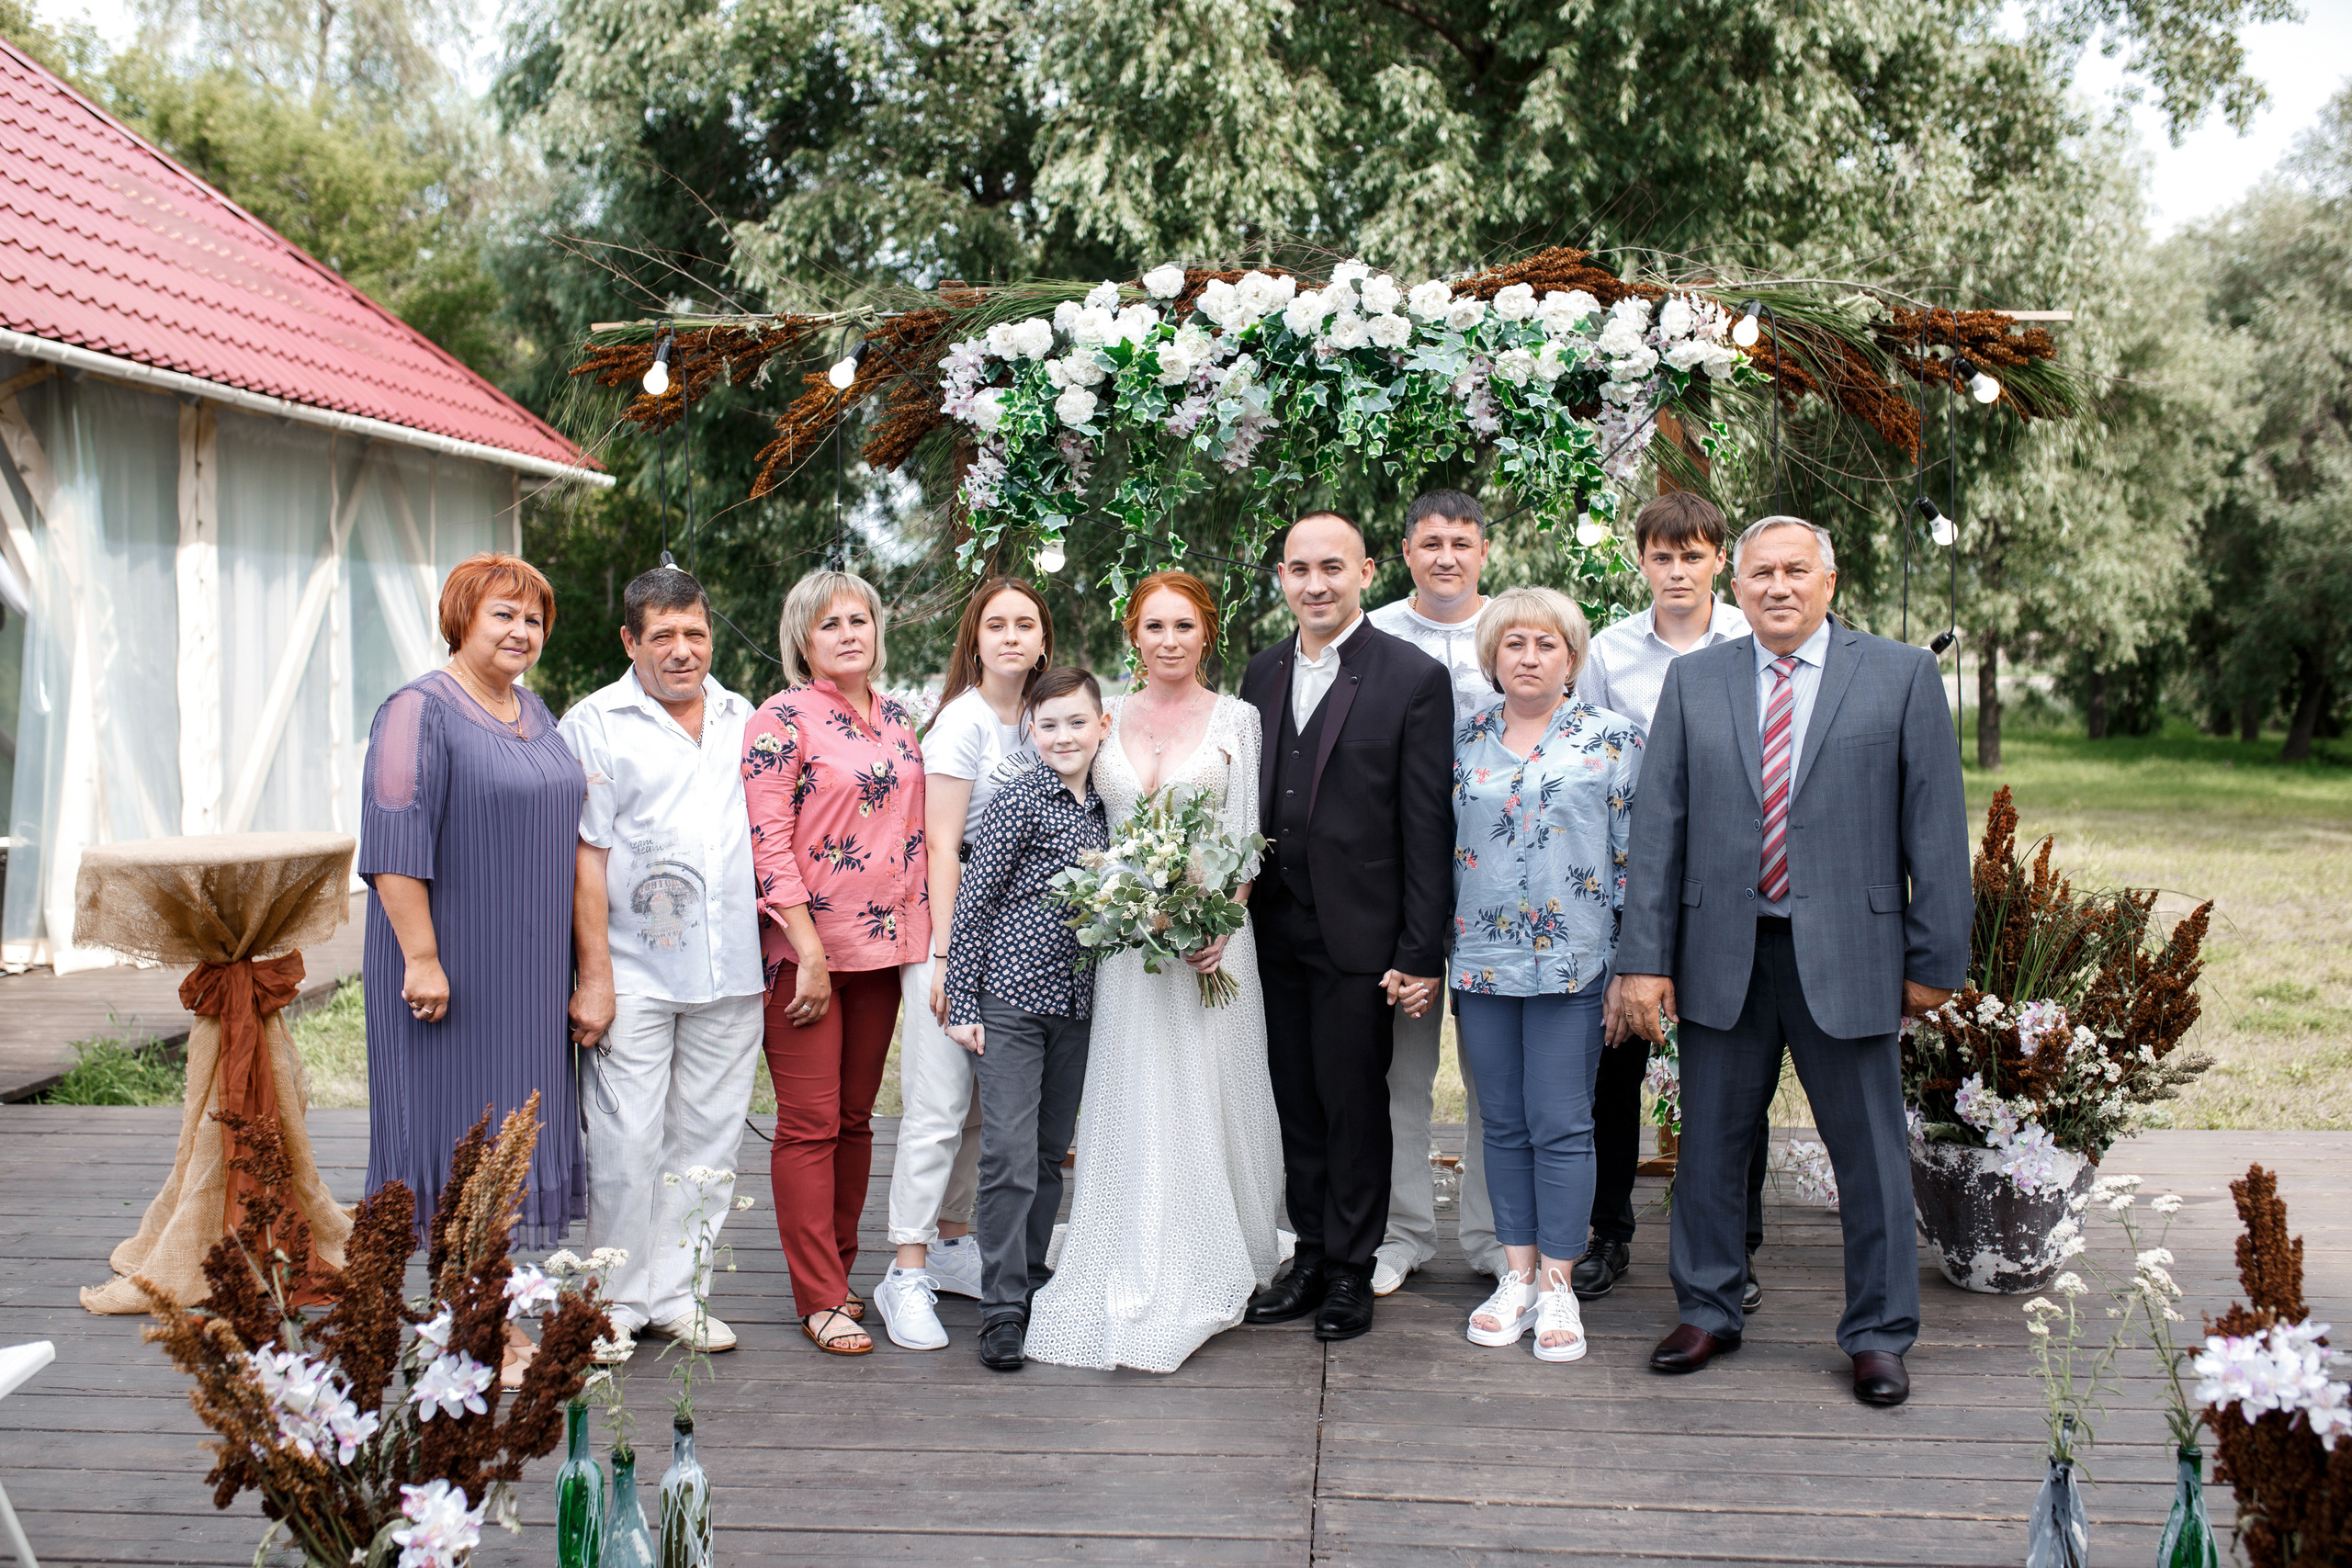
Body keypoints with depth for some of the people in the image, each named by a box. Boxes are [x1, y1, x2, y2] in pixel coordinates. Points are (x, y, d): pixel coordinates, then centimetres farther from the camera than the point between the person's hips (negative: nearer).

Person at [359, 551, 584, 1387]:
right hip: (455, 964, -8)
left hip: (529, 968, 8)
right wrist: (421, 956, -22)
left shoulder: (536, 713, 14)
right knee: (462, 1125, -3)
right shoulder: (420, 711, -11)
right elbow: (394, 841, -17)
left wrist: (580, 970, 18)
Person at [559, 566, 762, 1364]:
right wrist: (594, 976, -10)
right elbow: (586, 856, -5)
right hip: (634, 974, -4)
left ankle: (678, 1295, 19)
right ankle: (616, 1304, 11)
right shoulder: (594, 723, 0)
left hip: (731, 971, 4)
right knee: (626, 1144, -3)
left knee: (708, 1140, 8)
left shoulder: (742, 720, 14)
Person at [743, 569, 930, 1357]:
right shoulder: (783, 719, -7)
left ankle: (836, 1270, 22)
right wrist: (810, 951, -16)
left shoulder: (897, 718, 13)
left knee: (856, 1118, 12)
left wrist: (926, 935, 11)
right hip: (805, 947, -6)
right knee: (810, 1124, -2)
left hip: (884, 945, 6)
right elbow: (766, 841, -12)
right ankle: (821, 1299, 3)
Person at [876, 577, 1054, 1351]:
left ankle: (950, 1244, 24)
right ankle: (907, 1274, -2)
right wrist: (946, 954, -18)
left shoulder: (1035, 721, 12)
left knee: (984, 1103, 12)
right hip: (953, 925, -7)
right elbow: (941, 847, -14)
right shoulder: (963, 720, -10)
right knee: (938, 1104, -7)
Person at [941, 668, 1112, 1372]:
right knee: (1010, 1155, -7)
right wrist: (961, 1002, -10)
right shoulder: (1021, 796, -9)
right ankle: (1002, 1307, 0)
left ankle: (1034, 1282, 24)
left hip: (1076, 1001, 6)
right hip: (1011, 997, -6)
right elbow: (974, 898, -9)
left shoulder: (1102, 805, 10)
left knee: (1052, 1154, 13)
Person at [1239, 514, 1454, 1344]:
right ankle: (1311, 1258, 26)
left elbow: (1428, 827, -9)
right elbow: (1248, 802, 11)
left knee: (1354, 1105, 4)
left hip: (1359, 936, -5)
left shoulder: (1414, 677, -7)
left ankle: (1352, 1271, 19)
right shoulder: (1263, 672, 10)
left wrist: (1420, 955, -12)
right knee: (1295, 1104, 12)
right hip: (1275, 931, 5)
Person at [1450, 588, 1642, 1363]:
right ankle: (1516, 1276, 20)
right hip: (1482, 961, 3)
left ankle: (1557, 1286, 10)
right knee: (1504, 1124, 9)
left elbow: (1635, 855, -2)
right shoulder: (1468, 741, 8)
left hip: (1572, 964, -3)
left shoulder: (1613, 738, 0)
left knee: (1561, 1126, -1)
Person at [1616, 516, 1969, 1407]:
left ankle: (1878, 1336, 21)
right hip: (1722, 956, 2)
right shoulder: (1692, 682, 6)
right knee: (1709, 1145, 12)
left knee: (1871, 1152, 6)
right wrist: (1645, 957, -3)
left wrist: (1936, 958, -4)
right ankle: (1707, 1312, 29)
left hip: (1847, 956, -2)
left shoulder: (1902, 676, 0)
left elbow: (1936, 824, -1)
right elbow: (1657, 825, 3)